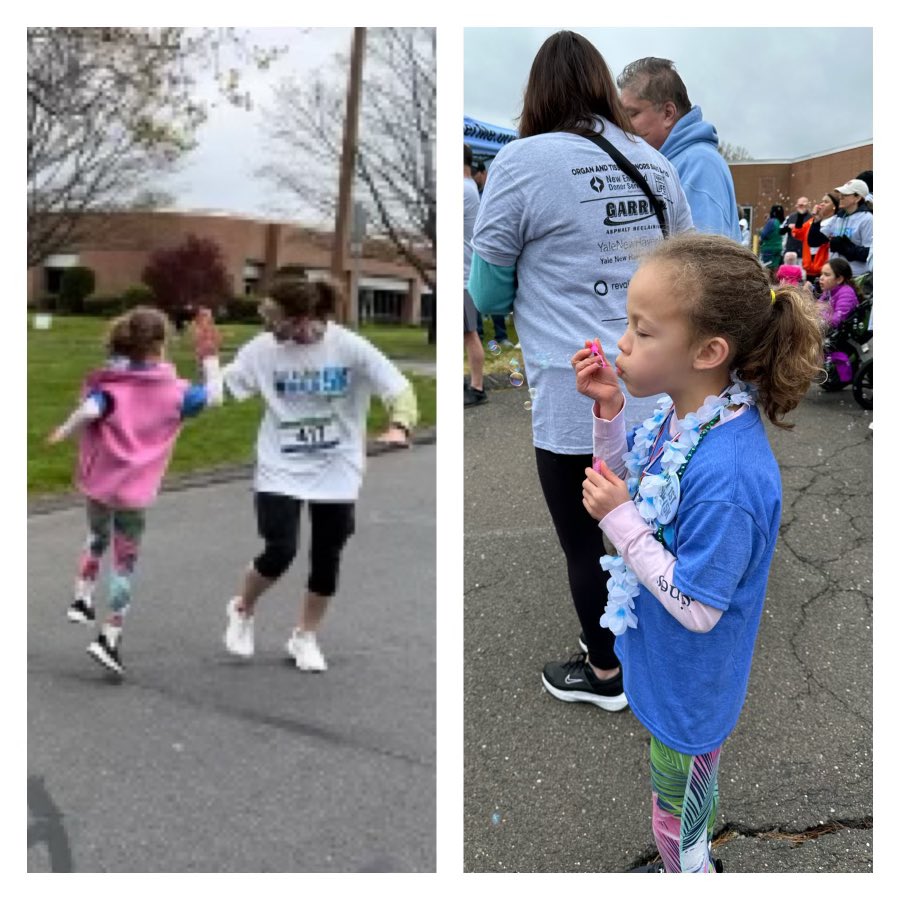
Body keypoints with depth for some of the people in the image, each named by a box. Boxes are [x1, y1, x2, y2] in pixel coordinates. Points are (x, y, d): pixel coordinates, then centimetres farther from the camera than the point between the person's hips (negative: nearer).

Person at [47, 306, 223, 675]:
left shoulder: (107, 383, -6)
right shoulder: (175, 391, -4)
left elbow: (90, 411, -25)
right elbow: (212, 396, 10)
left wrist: (64, 431, -9)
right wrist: (210, 360, 20)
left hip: (96, 482, 2)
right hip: (134, 491, -2)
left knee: (97, 537, 32)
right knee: (125, 563, 7)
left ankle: (83, 600, 31)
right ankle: (110, 638, 6)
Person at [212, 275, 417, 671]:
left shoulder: (350, 347, -16)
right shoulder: (264, 347, -11)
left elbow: (400, 389, -14)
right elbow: (221, 387, -8)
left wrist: (399, 426, -33)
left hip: (335, 473, 1)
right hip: (280, 469, -1)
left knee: (326, 560, 9)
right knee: (280, 552, -12)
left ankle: (304, 637, 32)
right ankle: (242, 610, 21)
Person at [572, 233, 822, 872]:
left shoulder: (728, 474, -36)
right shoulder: (679, 414, -10)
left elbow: (697, 609, -28)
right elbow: (627, 479, 9)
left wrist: (620, 521, -29)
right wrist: (608, 411, -9)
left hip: (690, 692, -8)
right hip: (665, 671, 8)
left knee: (679, 826, 19)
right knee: (679, 814, 32)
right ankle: (677, 870, 55)